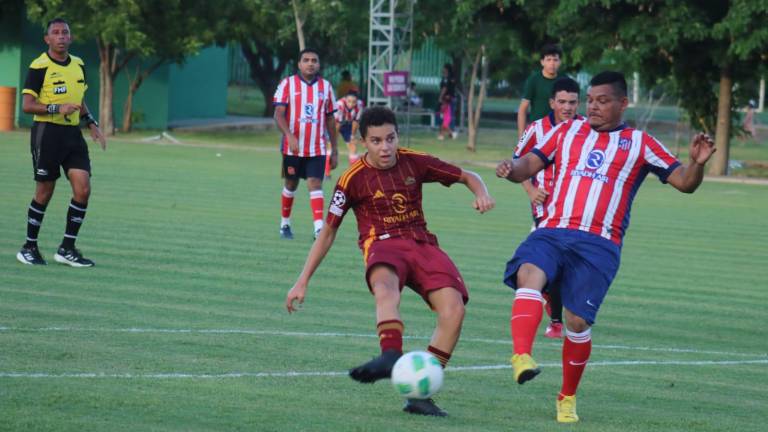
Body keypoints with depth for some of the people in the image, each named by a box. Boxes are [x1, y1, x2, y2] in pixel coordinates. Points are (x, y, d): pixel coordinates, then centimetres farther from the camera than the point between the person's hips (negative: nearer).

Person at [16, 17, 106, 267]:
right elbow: (27, 105, -15)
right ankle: (29, 248, 15)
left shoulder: (78, 65, 11)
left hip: (72, 134, 6)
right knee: (44, 193, 0)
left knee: (83, 189, -5)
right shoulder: (39, 67, -10)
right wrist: (57, 109, -25)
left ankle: (67, 249, 4)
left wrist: (91, 123, 14)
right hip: (46, 133, -6)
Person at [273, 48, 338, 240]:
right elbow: (279, 114, -9)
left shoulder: (326, 86, 8)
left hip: (317, 148, 1)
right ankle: (285, 223, 29)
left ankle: (319, 228, -21)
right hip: (292, 147, -1)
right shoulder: (288, 84, -1)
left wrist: (334, 149, 11)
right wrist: (289, 136, -25)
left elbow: (330, 119, 13)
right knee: (291, 184, 11)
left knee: (315, 184, -11)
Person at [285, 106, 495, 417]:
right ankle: (391, 356, -65)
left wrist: (481, 194, -8)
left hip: (422, 244, 3)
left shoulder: (414, 163, 6)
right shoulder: (354, 179, -1)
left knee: (454, 308, -24)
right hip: (382, 245, -3)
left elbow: (467, 176, 17)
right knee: (386, 284, -42)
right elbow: (328, 232, 7)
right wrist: (302, 282, 5)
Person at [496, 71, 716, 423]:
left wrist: (697, 163, -13)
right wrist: (511, 169, -10)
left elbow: (684, 182, 9)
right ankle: (522, 358, -45)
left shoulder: (640, 144, 12)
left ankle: (568, 398, 14)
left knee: (578, 320, -8)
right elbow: (528, 166, 14)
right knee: (529, 274, -30)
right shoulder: (567, 131, 19)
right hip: (552, 232, 1)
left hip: (598, 245, -1)